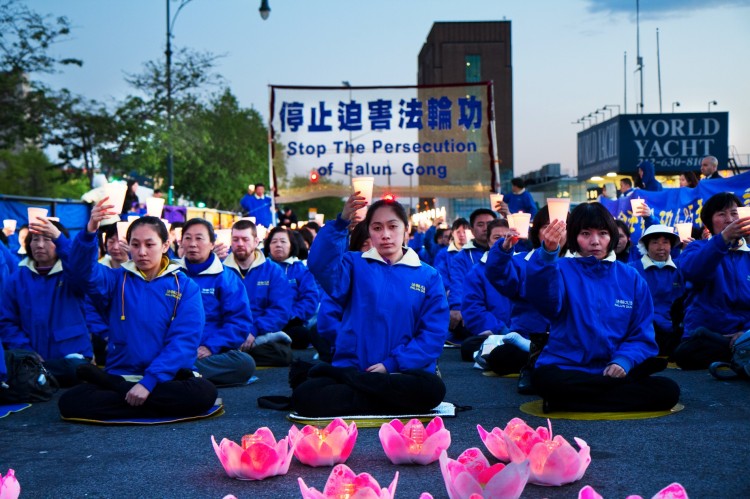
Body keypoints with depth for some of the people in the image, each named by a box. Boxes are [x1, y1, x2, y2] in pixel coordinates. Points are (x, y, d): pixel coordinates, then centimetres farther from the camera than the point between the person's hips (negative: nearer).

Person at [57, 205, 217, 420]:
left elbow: (184, 341, -7)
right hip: (121, 374, 0)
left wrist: (149, 381, -19)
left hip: (166, 379, 0)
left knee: (204, 392, -33)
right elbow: (84, 271, -12)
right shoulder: (117, 280, 10)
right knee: (70, 402, -25)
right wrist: (89, 232, -32)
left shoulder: (185, 287, 4)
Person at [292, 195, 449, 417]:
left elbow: (434, 334, 1)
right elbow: (320, 265, -13)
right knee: (305, 396, -29)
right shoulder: (355, 265, 10)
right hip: (352, 367, -1)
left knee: (431, 388, -34)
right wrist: (341, 223, -26)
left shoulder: (428, 276, 10)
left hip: (403, 373, 2)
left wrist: (392, 364, -11)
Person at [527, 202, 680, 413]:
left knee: (668, 391, -22)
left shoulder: (631, 278, 10)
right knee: (546, 379, -37)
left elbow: (642, 336, 8)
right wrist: (548, 253, -43)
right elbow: (545, 298, -25)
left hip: (613, 370, 3)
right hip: (565, 369, -3)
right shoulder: (562, 269, 0)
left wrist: (623, 361, -13)